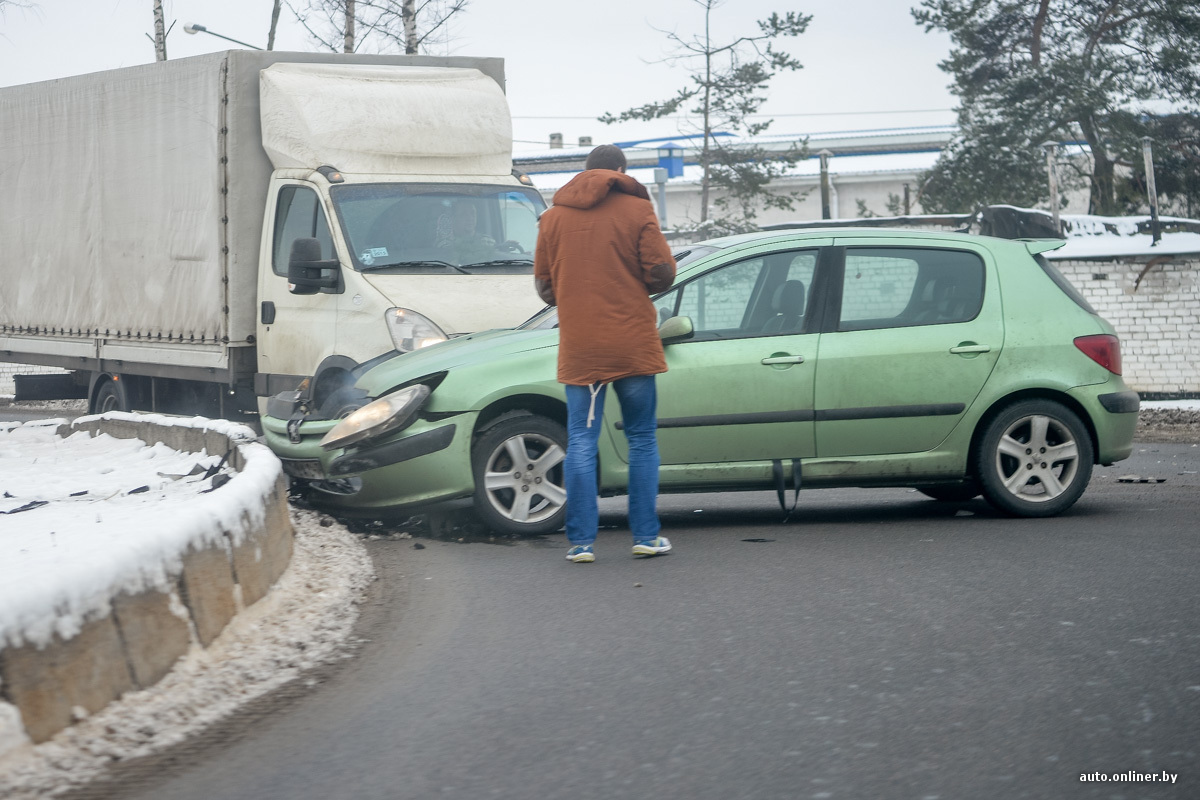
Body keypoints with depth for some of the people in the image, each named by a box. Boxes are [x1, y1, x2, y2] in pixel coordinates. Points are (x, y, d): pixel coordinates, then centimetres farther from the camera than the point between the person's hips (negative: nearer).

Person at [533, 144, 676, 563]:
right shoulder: (636, 210, -2)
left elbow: (543, 286, 9)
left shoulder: (553, 217, 7)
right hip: (633, 345, -2)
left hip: (578, 349, 2)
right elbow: (662, 273, -9)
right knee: (642, 439, 9)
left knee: (581, 442, 4)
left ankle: (582, 541, 0)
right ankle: (645, 535, 8)